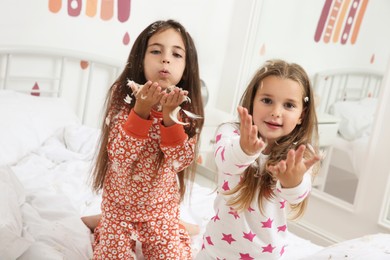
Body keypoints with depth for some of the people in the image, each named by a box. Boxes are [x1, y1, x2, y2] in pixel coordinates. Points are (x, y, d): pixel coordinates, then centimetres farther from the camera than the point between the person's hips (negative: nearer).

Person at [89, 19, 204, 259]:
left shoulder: (187, 107, -10)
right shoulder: (123, 97, -15)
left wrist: (170, 113, -32)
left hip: (162, 209, 2)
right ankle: (99, 231, 27)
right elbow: (119, 158, -23)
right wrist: (141, 109, -35)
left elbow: (180, 161, -19)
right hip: (120, 206, -1)